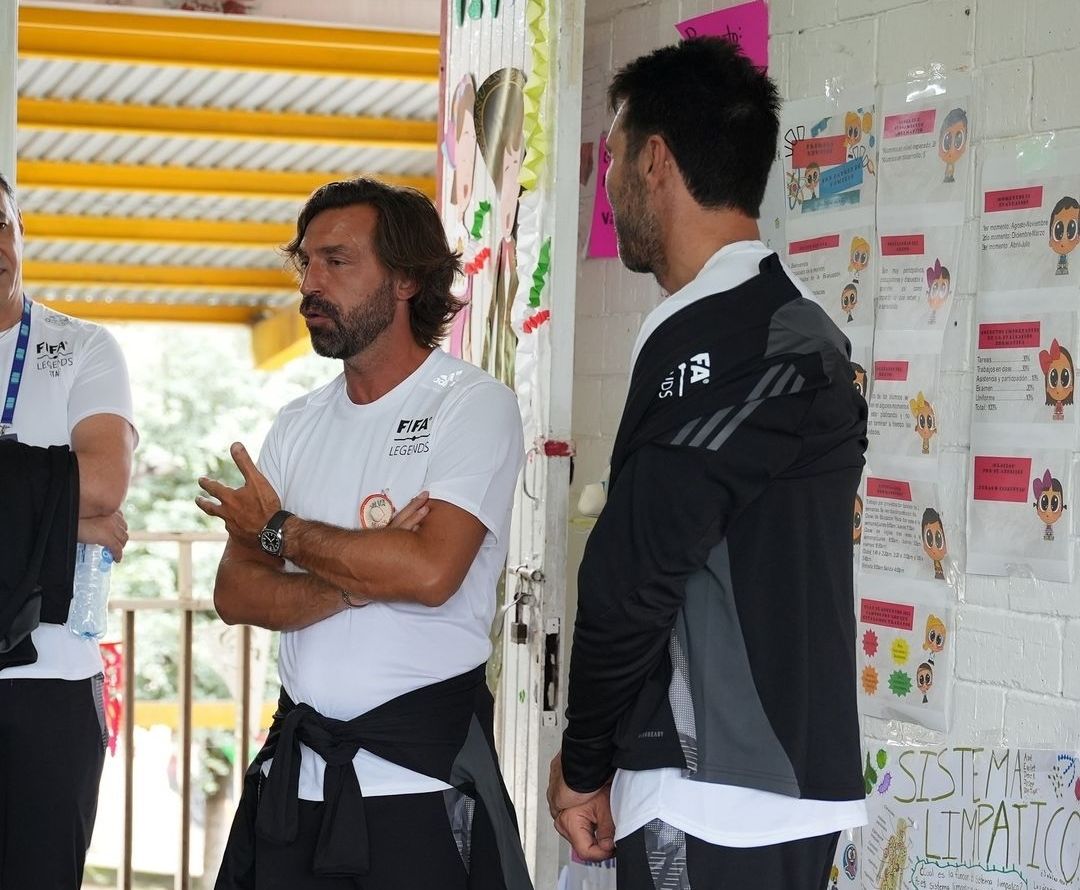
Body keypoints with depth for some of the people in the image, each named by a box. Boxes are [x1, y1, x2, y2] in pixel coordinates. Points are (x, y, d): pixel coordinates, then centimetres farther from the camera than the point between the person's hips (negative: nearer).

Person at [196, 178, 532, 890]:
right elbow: (235, 593, 3)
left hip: (421, 776, -5)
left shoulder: (474, 405, -6)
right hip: (295, 773, 5)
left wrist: (279, 532, -7)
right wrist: (362, 579, -15)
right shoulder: (299, 424, 12)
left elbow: (430, 572, -21)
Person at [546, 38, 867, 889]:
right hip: (773, 788, 9)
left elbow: (633, 576, -17)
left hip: (716, 802, -9)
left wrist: (585, 764, -4)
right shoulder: (788, 322, 15)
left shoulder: (718, 339, -16)